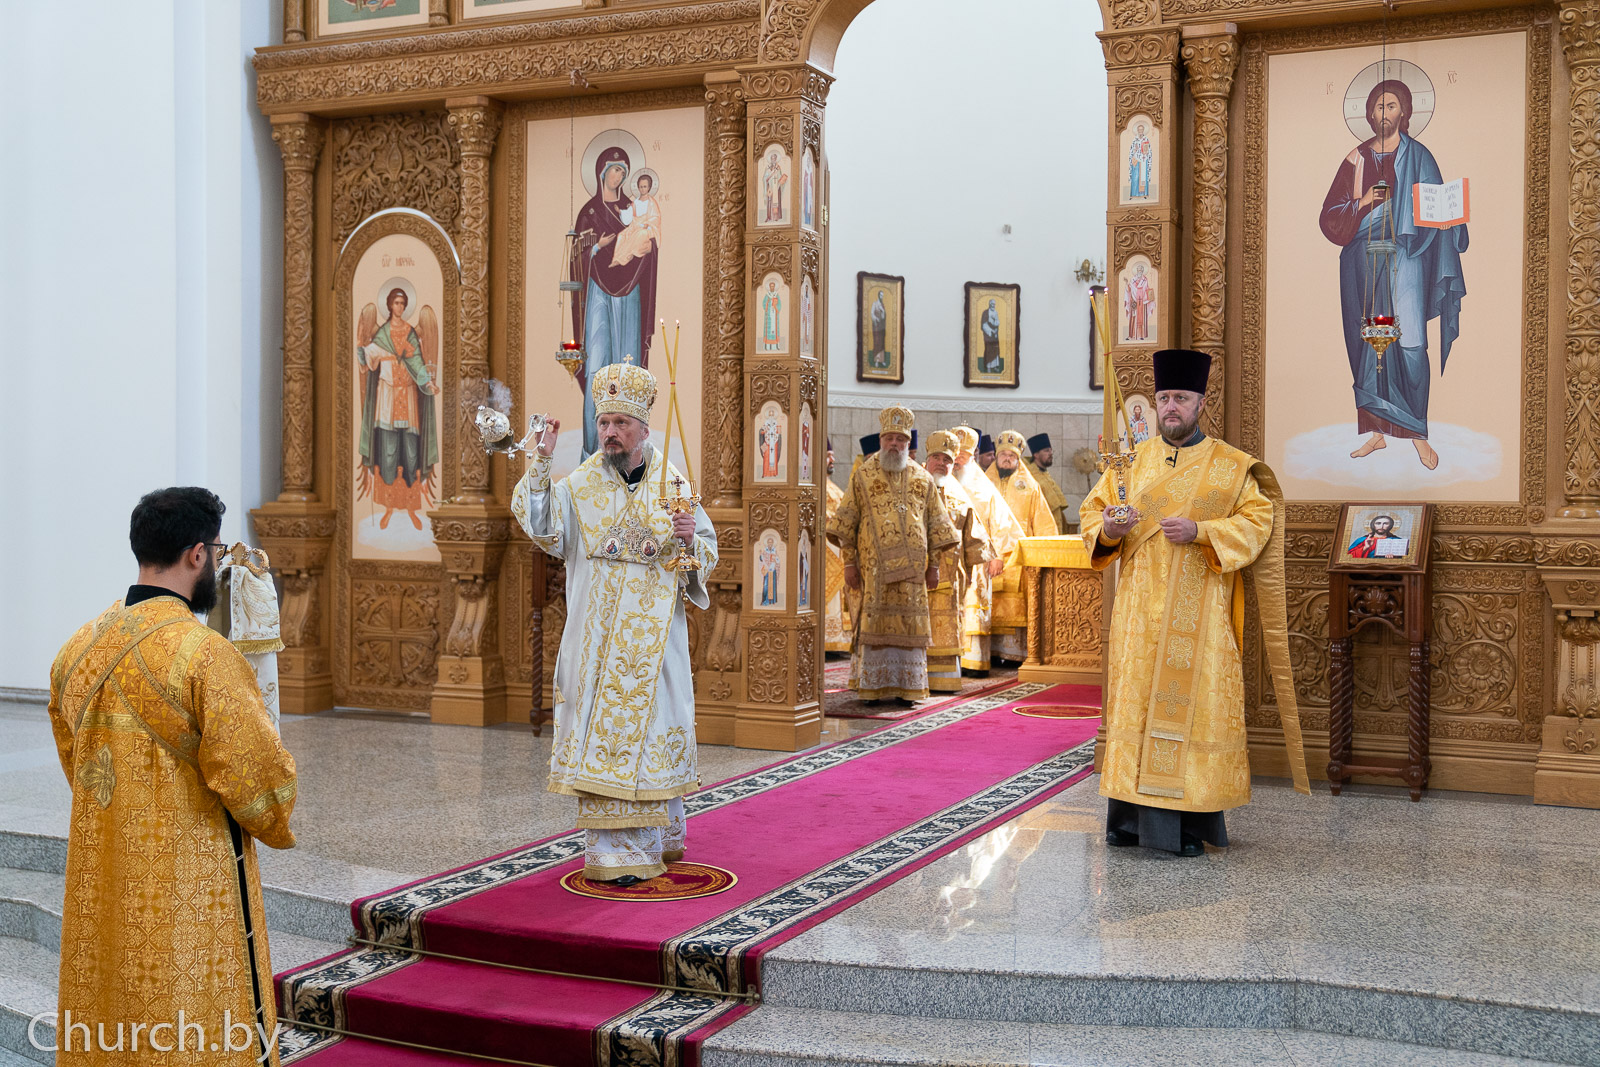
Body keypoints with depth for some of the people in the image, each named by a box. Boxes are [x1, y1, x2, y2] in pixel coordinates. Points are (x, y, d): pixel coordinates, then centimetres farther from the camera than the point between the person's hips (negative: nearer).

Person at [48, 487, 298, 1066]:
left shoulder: (77, 650, 4)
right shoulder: (205, 654, -19)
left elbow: (77, 768, 15)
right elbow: (255, 775, -17)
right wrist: (278, 824, 4)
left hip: (98, 892, 7)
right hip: (191, 896, -7)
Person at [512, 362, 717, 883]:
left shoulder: (672, 484, 5)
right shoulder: (579, 485, -1)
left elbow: (709, 550, 10)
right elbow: (543, 529, -16)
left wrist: (689, 538, -12)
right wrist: (540, 464, -24)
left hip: (655, 635, 2)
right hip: (599, 639, -2)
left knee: (656, 724, 10)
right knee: (603, 732, -3)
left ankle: (660, 834, 30)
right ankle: (611, 849, 3)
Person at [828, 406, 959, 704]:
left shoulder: (923, 478, 10)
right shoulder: (863, 475, 6)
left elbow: (935, 524, 11)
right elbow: (847, 522, 4)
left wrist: (934, 565, 6)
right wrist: (849, 562, -2)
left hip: (911, 566, 2)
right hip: (875, 565, -2)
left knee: (910, 622, 0)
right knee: (875, 621, -3)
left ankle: (906, 687, 7)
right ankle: (873, 687, 3)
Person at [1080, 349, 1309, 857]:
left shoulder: (1230, 466, 3)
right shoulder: (1134, 462, 12)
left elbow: (1258, 519, -5)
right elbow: (1092, 510, 12)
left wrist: (1201, 532, -19)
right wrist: (1108, 530, -11)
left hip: (1198, 614, -3)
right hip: (1140, 611, 3)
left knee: (1192, 702, -4)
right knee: (1136, 699, 2)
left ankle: (1193, 821, 1)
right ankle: (1132, 815, 8)